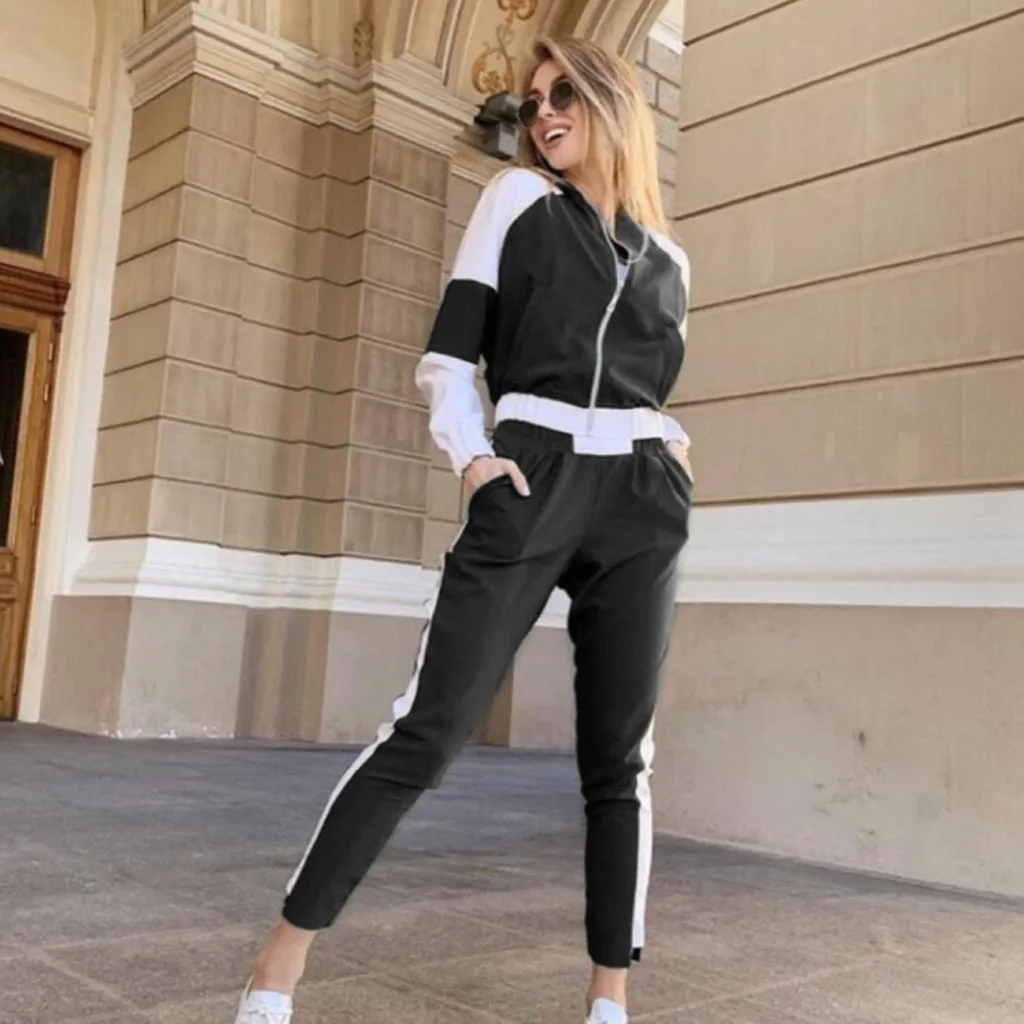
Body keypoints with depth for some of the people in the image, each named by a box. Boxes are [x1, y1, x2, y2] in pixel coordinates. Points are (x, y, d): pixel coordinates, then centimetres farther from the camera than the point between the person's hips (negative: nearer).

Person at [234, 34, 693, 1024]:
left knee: (619, 759, 3)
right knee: (426, 730, -10)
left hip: (640, 505, 4)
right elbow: (447, 352, 3)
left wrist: (673, 450, 9)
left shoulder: (666, 260, 20)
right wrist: (471, 453, -11)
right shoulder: (517, 198, 11)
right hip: (528, 485, -3)